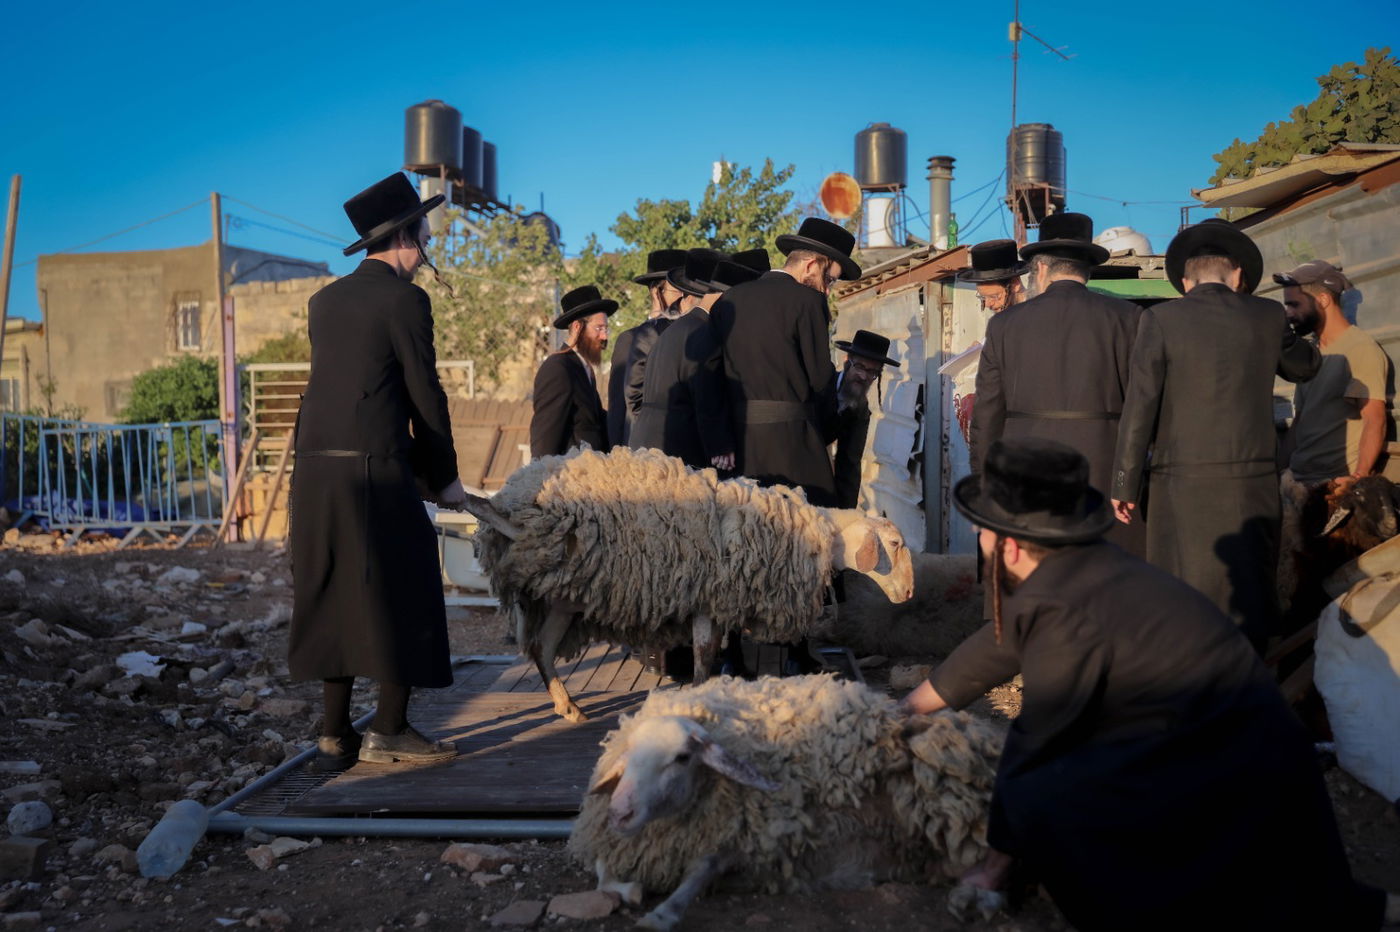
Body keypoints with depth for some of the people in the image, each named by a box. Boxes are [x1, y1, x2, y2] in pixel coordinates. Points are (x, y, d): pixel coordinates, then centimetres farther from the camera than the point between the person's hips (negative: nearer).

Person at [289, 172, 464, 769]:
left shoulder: (324, 301, 16)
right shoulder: (405, 299, -5)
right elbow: (425, 393, -5)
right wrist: (445, 477, 5)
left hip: (316, 467, 7)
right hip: (375, 469, -7)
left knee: (333, 597, 12)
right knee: (399, 594, 4)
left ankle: (334, 735, 16)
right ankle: (389, 731, 8)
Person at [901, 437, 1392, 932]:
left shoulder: (1063, 611, -29)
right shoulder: (1071, 567, 0)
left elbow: (1034, 745, -18)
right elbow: (999, 641, 15)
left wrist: (994, 864, -3)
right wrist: (916, 703, 28)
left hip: (1224, 770, -10)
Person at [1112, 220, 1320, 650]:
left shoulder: (1161, 319, -5)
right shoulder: (1268, 316, 4)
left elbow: (1139, 408, -9)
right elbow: (1304, 366, 25)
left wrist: (1125, 485, -2)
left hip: (1183, 485, -3)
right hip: (1253, 483, 3)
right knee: (1247, 598, 14)